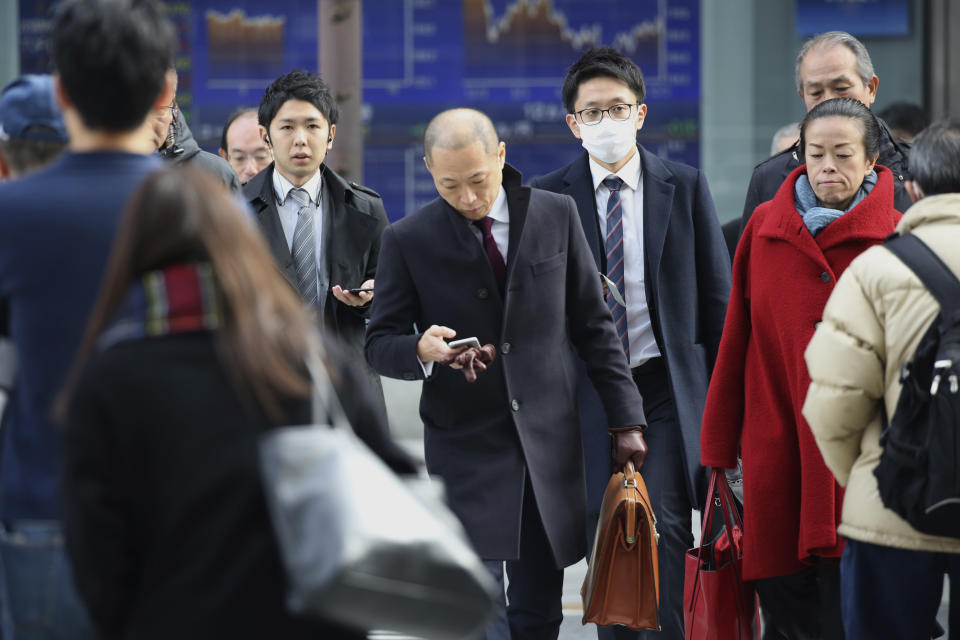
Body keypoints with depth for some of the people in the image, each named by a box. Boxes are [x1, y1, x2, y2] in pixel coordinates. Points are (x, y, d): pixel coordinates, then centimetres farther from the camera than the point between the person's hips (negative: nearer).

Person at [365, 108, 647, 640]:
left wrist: (625, 417, 6)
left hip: (549, 443, 3)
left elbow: (592, 325, 9)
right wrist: (421, 350, -23)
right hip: (465, 450, -2)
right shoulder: (408, 240, -2)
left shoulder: (556, 215, 4)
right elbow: (379, 344, 1)